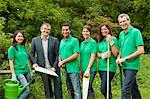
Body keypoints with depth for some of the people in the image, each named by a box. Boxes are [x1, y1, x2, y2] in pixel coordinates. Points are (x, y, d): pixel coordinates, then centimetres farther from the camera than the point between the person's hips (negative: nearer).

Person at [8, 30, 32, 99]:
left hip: (26, 72, 7)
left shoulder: (23, 47, 13)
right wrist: (13, 74, -12)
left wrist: (30, 70, 16)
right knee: (26, 90, -16)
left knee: (27, 91, 7)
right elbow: (11, 62, -8)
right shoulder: (12, 48, -5)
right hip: (19, 72, -7)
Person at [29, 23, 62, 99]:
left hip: (53, 68, -1)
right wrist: (34, 63, -9)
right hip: (43, 69, 1)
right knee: (47, 88, 12)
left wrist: (54, 67, -13)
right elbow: (31, 53, 7)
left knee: (58, 85, 1)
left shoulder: (55, 40, -2)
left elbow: (57, 55, -4)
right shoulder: (35, 40, 2)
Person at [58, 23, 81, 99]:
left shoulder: (74, 40, -7)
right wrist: (60, 61, -4)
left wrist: (63, 61, -14)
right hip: (65, 69, 7)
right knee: (70, 89, 16)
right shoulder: (61, 41, 14)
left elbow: (75, 55, -14)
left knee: (76, 90, -4)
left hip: (73, 69, -7)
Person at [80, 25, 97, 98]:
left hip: (91, 69, -7)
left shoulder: (93, 42, -6)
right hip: (83, 69, 7)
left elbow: (93, 56, -12)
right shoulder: (82, 43, 13)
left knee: (88, 87, -12)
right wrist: (81, 68, 8)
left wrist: (88, 69, -17)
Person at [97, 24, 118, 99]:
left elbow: (115, 54, -11)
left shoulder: (113, 39, -4)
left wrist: (111, 42, -19)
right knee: (107, 88, 15)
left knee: (103, 88, -12)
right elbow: (97, 54, 9)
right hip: (101, 66, 6)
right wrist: (103, 55, -12)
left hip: (110, 67, -6)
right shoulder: (100, 41, 13)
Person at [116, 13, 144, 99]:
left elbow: (141, 50, -18)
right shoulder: (121, 34, 10)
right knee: (133, 88, 18)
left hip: (132, 65, -7)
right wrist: (119, 58, 1)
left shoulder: (135, 32, -12)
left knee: (126, 89, -12)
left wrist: (125, 58, -17)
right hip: (125, 65, 8)